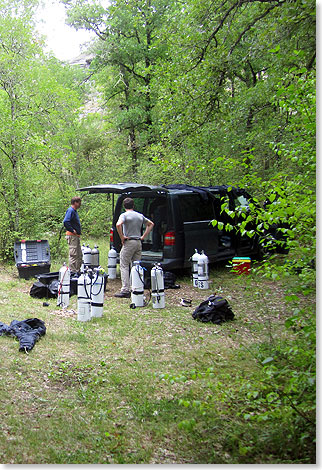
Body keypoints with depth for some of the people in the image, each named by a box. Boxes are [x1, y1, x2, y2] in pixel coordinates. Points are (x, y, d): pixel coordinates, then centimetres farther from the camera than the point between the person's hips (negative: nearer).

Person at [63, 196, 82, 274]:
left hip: (77, 236, 10)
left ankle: (78, 270, 20)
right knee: (73, 255, -7)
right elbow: (65, 222, -26)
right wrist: (72, 230, -19)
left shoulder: (74, 211, 18)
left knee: (79, 255, 14)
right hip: (72, 236, -10)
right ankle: (72, 271, -3)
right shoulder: (70, 210, -13)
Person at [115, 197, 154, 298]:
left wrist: (122, 237, -15)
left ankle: (125, 290, -10)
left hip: (129, 242, -6)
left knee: (124, 266, -3)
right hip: (139, 243, 6)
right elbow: (151, 224, 23)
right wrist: (143, 236, 16)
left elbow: (118, 225, -26)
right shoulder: (140, 216, 13)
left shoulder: (124, 215, -7)